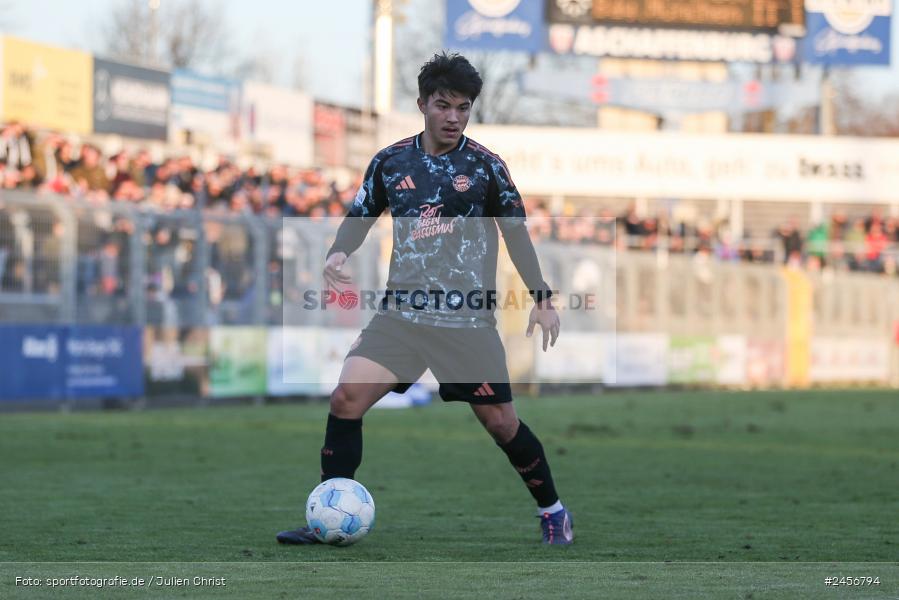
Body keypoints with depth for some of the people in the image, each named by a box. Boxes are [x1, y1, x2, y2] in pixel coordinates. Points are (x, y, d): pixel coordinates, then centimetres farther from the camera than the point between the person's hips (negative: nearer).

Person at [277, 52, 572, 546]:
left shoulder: (484, 166, -1)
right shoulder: (391, 162, 4)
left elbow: (515, 231, 6)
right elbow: (361, 215, 13)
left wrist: (542, 298, 3)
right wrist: (337, 254, -8)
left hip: (469, 320, -2)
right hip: (402, 314, 2)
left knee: (499, 421, 1)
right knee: (346, 397, -14)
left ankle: (552, 510, 24)